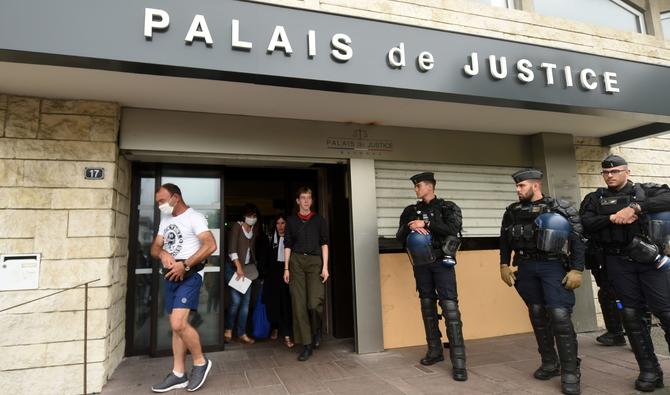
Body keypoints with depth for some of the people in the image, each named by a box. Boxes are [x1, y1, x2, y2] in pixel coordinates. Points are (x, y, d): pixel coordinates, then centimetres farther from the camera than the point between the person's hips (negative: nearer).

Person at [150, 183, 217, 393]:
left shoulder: (194, 217, -9)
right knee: (176, 325, 10)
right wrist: (163, 254, -11)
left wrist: (185, 265, -23)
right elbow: (154, 248, 13)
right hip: (171, 276, 8)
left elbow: (210, 245, -21)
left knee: (178, 323, -18)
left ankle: (200, 362, 2)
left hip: (189, 275, -8)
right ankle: (178, 374, 18)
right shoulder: (165, 220, 16)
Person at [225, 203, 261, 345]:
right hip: (234, 267, -5)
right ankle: (228, 330, 12)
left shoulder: (255, 229, 8)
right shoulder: (237, 226, -7)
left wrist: (254, 264, 10)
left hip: (248, 268, 5)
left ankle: (242, 333, 13)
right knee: (236, 301, -9)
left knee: (246, 302, 3)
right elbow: (232, 248, -14)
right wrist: (239, 267, -18)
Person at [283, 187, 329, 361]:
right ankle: (307, 344, 7)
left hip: (315, 261, -1)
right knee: (299, 304, -2)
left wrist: (325, 266, -3)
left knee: (314, 302, -13)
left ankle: (316, 330, 19)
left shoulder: (319, 220, 9)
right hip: (296, 261, 1)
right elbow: (287, 245, 10)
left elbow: (324, 243, 6)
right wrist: (286, 268, 3)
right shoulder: (291, 220, 11)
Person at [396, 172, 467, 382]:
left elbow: (454, 228, -15)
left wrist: (426, 223, -17)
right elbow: (399, 237, 7)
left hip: (442, 262, -4)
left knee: (450, 307, -10)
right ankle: (435, 351, 23)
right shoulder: (410, 211, 12)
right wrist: (410, 227, -14)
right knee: (427, 306, 10)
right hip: (421, 264, 4)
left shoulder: (448, 207, 2)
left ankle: (458, 361, -7)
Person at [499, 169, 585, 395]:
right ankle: (549, 363, 23)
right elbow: (504, 240, 14)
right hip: (525, 267, 4)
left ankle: (570, 373, 0)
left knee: (560, 316, -10)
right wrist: (504, 265, 6)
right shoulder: (513, 211, 10)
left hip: (554, 266, -4)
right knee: (537, 314, 10)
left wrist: (577, 269, -11)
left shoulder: (560, 208, -2)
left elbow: (578, 239, -4)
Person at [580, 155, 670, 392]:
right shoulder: (594, 199, 12)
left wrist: (636, 208, -20)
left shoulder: (646, 191, 8)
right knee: (631, 314, 4)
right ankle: (649, 370, 14)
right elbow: (585, 224, -1)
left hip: (650, 258, -1)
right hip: (619, 263, 2)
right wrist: (612, 218, -15)